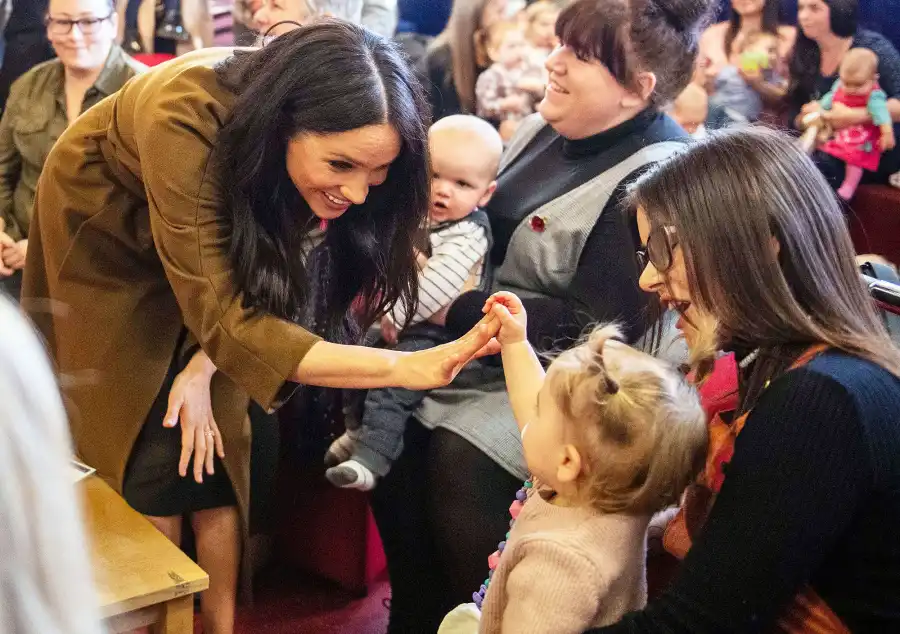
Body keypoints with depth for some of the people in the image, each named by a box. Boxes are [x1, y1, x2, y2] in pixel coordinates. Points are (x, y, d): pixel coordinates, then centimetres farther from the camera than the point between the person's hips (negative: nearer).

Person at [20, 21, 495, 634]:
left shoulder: (324, 150, -27)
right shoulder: (183, 120, -42)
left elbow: (276, 264, -10)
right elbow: (222, 316, -42)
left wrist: (202, 370, -22)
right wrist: (401, 368, -50)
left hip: (209, 241, 4)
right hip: (106, 239, -3)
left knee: (214, 453, 0)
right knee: (150, 455, -4)